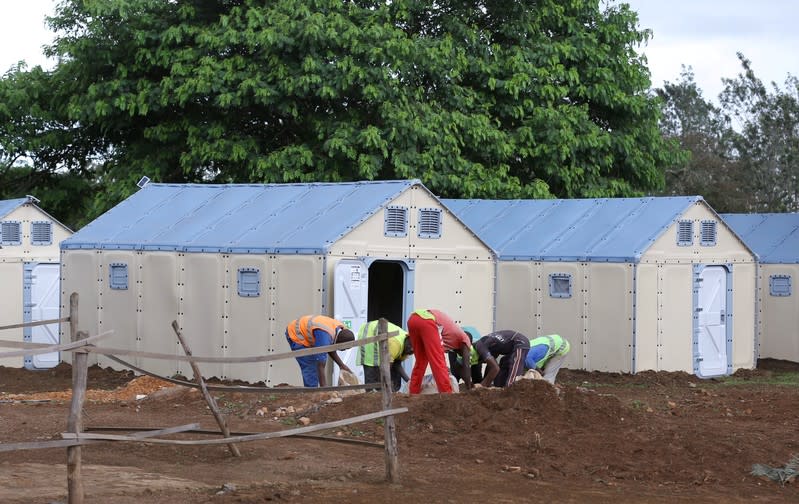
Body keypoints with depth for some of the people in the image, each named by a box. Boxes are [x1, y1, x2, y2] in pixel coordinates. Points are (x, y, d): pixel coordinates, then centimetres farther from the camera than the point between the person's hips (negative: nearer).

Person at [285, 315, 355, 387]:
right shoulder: (324, 336, -37)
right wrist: (324, 388, -37)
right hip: (296, 335, -9)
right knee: (310, 369, -15)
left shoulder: (342, 329, -11)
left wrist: (341, 365, -1)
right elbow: (320, 366, -36)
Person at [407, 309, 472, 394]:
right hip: (427, 322, -8)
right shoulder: (465, 340, 22)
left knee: (420, 361, 21)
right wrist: (469, 390, 21)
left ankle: (413, 393, 22)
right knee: (438, 362, 1)